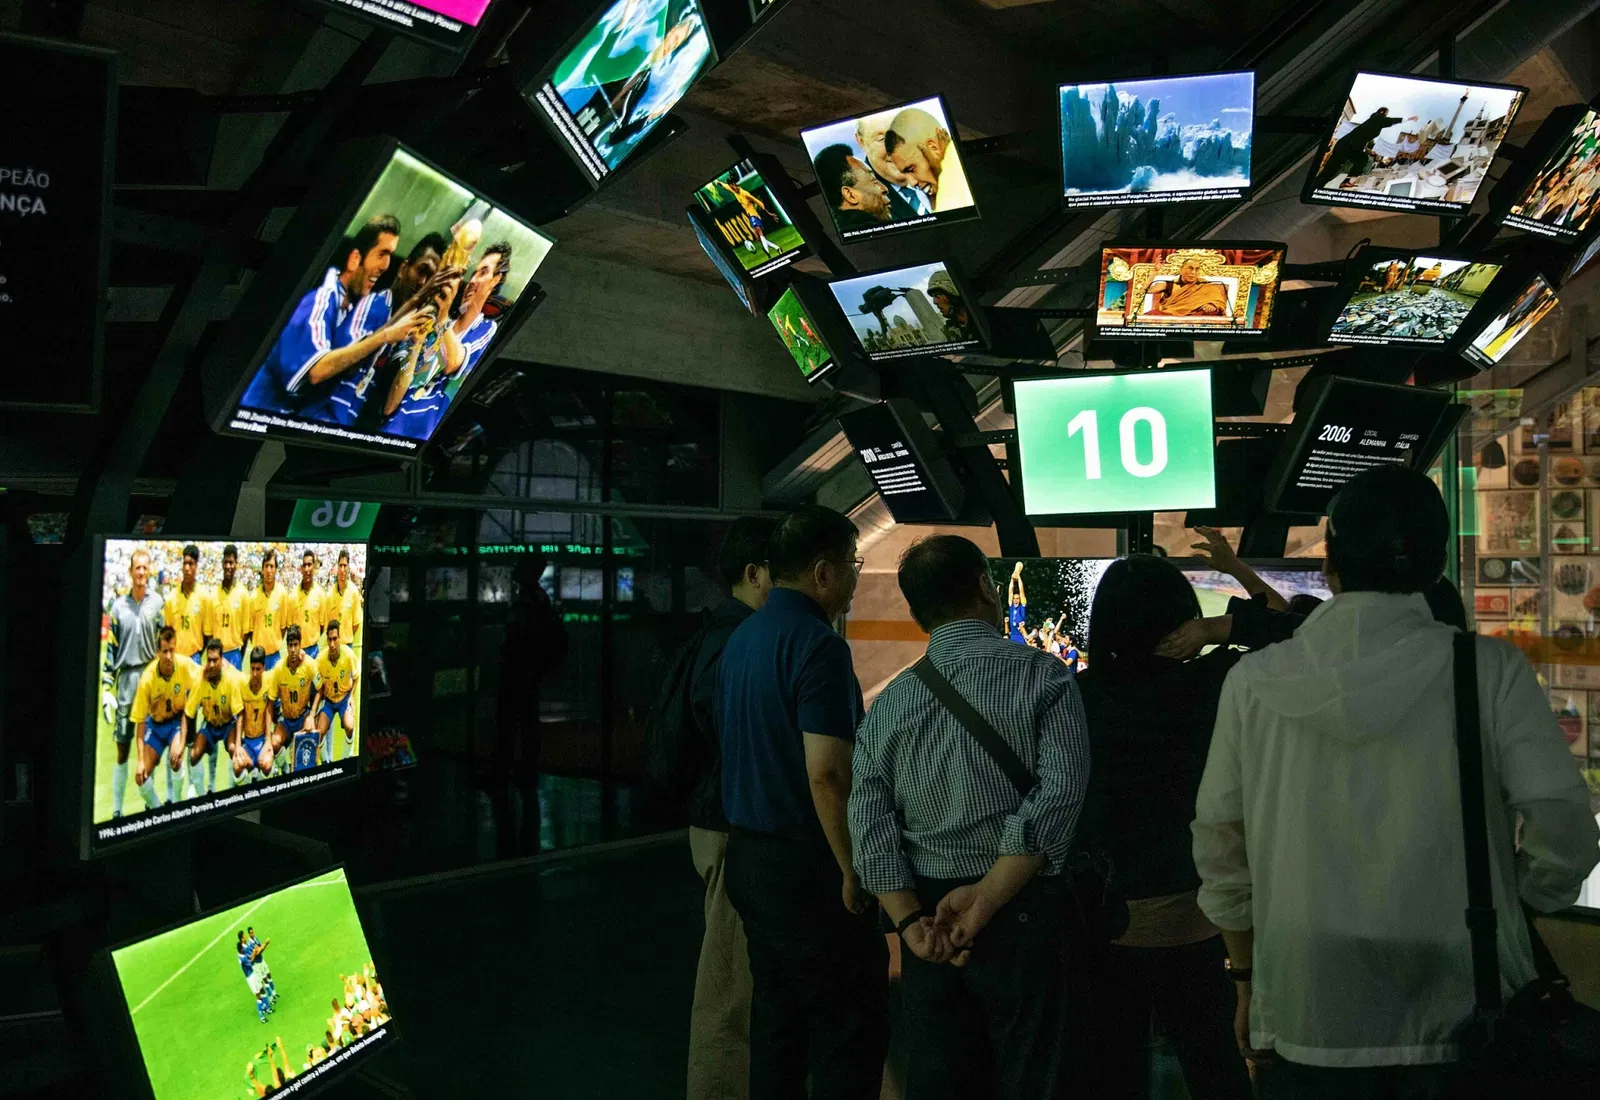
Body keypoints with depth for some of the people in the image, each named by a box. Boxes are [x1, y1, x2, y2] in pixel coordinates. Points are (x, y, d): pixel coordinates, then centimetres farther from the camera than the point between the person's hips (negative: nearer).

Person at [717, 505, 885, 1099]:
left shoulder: (741, 638, 10)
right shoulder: (817, 645, -18)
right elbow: (826, 774, -24)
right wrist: (854, 872, -15)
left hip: (747, 855, 9)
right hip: (806, 868, -9)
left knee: (776, 1016, 18)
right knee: (850, 1027, 0)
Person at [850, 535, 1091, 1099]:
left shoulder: (889, 701, 4)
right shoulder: (1043, 676, -7)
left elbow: (869, 824, -2)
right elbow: (1056, 797, -17)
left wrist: (911, 920, -5)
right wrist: (987, 898, -16)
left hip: (928, 910, 4)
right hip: (1023, 911, -4)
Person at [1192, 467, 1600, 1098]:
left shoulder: (1255, 680, -4)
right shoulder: (1491, 670, -7)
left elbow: (1220, 850, 1)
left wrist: (1248, 977, 14)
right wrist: (1517, 903, 10)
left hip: (1306, 1024, 1)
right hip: (1462, 1021, 0)